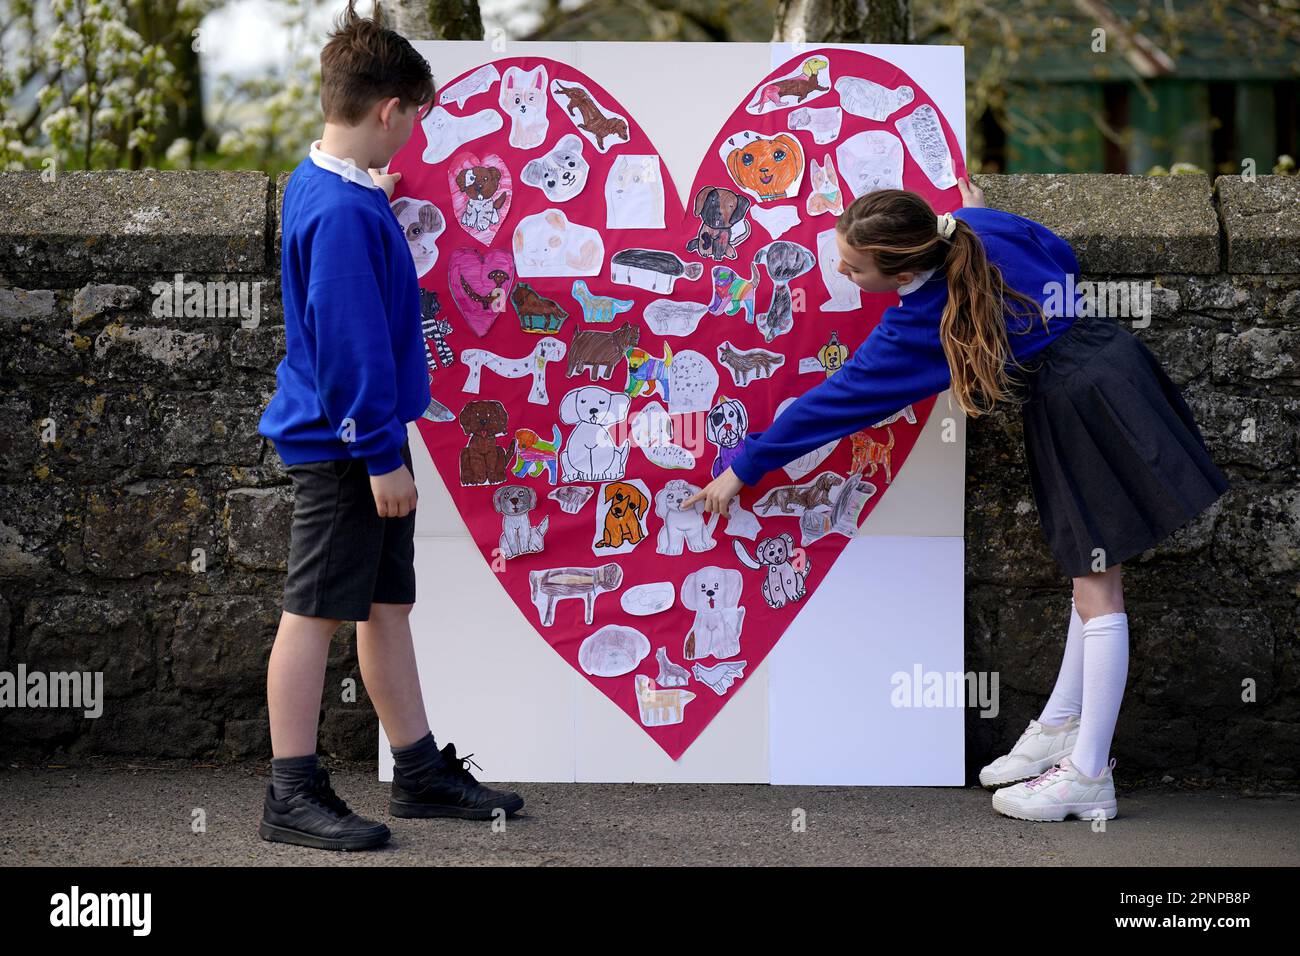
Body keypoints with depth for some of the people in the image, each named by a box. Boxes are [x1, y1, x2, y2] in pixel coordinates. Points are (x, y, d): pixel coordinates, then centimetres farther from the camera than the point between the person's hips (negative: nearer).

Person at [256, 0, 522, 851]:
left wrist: (382, 203, 19)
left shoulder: (327, 186, 9)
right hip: (342, 444, -10)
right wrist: (382, 454, -20)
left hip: (363, 440, 10)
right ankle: (293, 796, 6)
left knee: (388, 601, 14)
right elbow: (351, 342, -23)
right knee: (317, 611, -2)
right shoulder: (344, 212, -22)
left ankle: (421, 771, 24)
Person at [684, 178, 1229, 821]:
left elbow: (836, 402, -10)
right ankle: (1062, 724, 27)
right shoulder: (988, 227, -3)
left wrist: (742, 470, -1)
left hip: (1077, 409, -9)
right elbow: (1062, 257, 15)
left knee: (1096, 590, -3)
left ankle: (1088, 776, 4)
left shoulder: (916, 328, -18)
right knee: (1092, 571, 15)